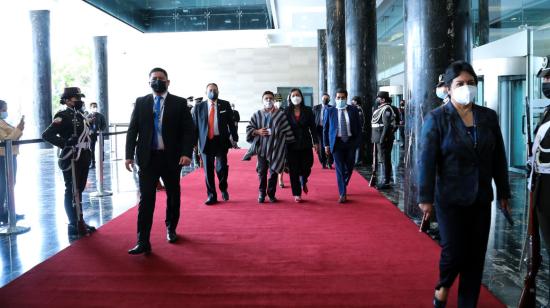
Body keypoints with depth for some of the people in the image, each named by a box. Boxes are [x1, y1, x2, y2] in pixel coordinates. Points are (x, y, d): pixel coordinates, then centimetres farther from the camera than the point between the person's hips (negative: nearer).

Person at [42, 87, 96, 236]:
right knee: (71, 192, 0)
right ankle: (74, 225, 8)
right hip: (71, 159, -8)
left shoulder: (80, 115, 13)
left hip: (83, 158, 8)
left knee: (79, 190, 16)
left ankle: (80, 222, 26)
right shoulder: (63, 116, -12)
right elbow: (46, 135, -21)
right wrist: (65, 143, -22)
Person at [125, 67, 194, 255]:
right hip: (147, 158, 0)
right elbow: (132, 130, 5)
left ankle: (171, 229, 35)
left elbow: (188, 130, -2)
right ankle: (143, 242, -3)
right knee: (146, 199, -4)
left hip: (171, 158, 0)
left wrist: (186, 153, -14)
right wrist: (129, 155, -4)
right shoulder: (141, 102, 6)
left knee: (173, 196, 13)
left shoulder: (179, 103, 1)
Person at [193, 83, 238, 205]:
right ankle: (211, 196, 15)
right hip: (206, 142, 1)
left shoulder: (225, 105, 5)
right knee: (208, 170, 4)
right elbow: (195, 126, 7)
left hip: (221, 141, -1)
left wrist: (235, 138, 0)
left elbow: (231, 122, 5)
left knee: (222, 168, -7)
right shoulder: (199, 107, 6)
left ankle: (223, 189, 22)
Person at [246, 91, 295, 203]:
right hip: (261, 148, 1)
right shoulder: (257, 115, 6)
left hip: (275, 148, -1)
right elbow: (249, 128, 9)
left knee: (273, 171, 5)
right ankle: (262, 193, 17)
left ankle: (271, 194, 18)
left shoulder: (280, 114, -1)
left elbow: (287, 130, 1)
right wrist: (257, 132, -9)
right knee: (262, 171, 4)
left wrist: (288, 143, -3)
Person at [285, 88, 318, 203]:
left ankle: (303, 182, 36)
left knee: (306, 167, 2)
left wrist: (316, 142, 0)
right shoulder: (286, 112, 0)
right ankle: (297, 194, 12)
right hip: (292, 145, -1)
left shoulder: (308, 111, 3)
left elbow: (312, 127, 4)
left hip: (306, 144, 1)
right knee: (294, 170, 2)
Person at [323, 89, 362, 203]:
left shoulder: (353, 110, 4)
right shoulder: (330, 111, 2)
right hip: (337, 142, -2)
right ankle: (342, 194, 0)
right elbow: (325, 128, 5)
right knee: (340, 168, -4)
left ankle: (343, 187, 34)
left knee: (349, 167, 9)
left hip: (350, 142, 2)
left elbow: (359, 127, 7)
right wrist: (326, 144, 0)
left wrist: (357, 141, -3)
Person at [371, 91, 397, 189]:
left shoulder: (386, 109, -14)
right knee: (381, 160, 15)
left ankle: (385, 182, -3)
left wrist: (382, 139, -24)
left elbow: (387, 125, -21)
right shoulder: (380, 108, 16)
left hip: (383, 138, -10)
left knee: (383, 160, -7)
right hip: (378, 138, 10)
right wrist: (374, 137, 20)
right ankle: (384, 180, 24)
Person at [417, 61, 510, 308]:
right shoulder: (437, 118, -7)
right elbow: (427, 160, -9)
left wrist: (503, 193, 11)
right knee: (453, 251, -2)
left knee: (476, 255, 8)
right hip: (451, 198, -4)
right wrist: (426, 198, -12)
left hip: (481, 198, 4)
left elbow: (498, 158, 9)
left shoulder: (488, 117, 5)